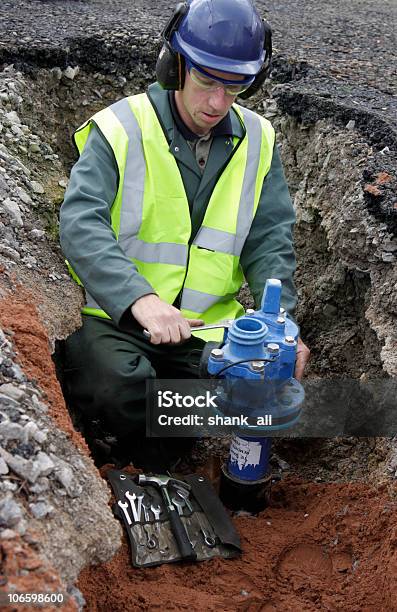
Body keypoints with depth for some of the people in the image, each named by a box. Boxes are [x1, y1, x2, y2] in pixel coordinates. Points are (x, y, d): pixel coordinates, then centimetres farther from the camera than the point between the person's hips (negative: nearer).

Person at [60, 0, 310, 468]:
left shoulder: (256, 141, 4)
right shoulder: (121, 129, -10)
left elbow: (269, 240, 2)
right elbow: (80, 223, -23)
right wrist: (139, 298, -40)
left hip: (205, 323, 5)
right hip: (116, 315, -4)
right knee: (123, 393, -31)